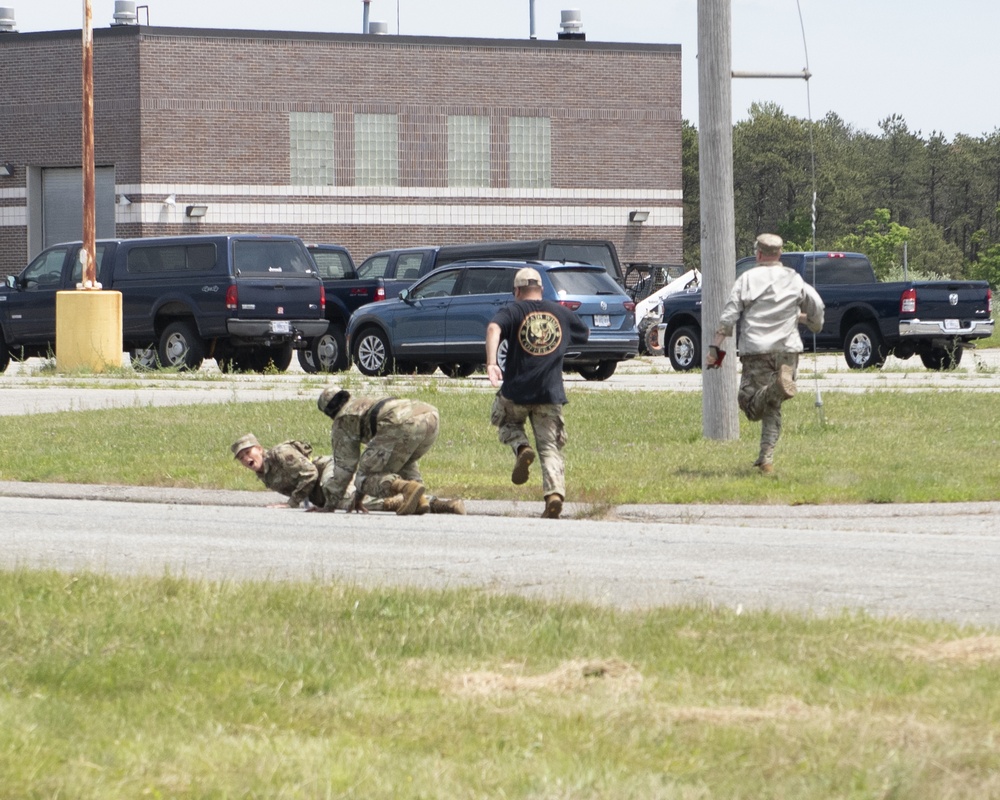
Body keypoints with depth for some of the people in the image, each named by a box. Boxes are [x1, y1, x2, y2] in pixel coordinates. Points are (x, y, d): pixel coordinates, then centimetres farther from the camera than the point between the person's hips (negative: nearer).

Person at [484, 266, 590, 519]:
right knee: (550, 448, 4)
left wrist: (491, 363, -32)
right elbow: (586, 333, 30)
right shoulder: (561, 313, 12)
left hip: (516, 391, -2)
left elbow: (494, 328, -21)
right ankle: (555, 494, -18)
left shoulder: (513, 311, 1)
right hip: (550, 394, 2)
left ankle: (521, 449, -3)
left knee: (508, 423, 28)